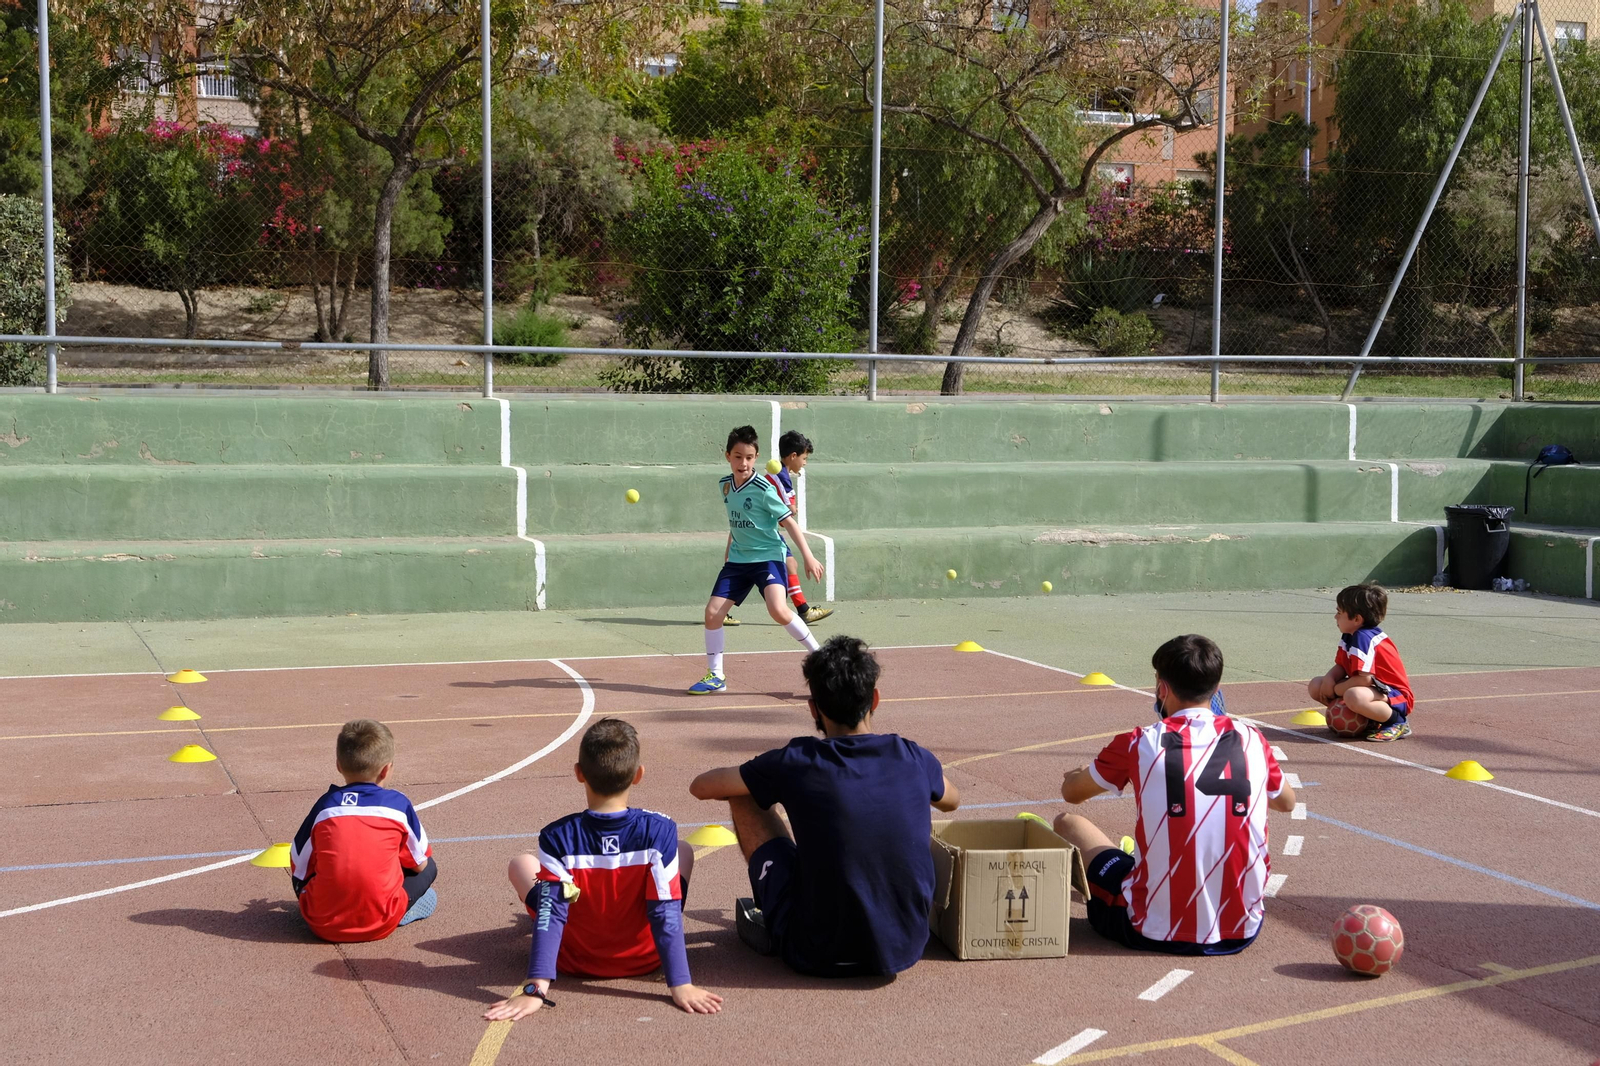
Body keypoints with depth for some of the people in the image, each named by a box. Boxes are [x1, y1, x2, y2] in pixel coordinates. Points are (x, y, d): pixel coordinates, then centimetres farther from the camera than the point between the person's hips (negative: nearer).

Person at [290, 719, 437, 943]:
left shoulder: (325, 805, 1)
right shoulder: (398, 804, -2)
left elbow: (299, 869, 6)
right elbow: (419, 863, 10)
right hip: (379, 925, -1)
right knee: (429, 868, 17)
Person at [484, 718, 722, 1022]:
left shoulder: (557, 838, -23)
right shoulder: (658, 831, -24)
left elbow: (550, 916, -26)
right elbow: (667, 915, -24)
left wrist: (535, 989, -25)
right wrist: (681, 985, -21)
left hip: (576, 961, 0)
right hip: (644, 959, 1)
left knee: (521, 864, 20)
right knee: (685, 854, 20)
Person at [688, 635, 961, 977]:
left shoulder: (796, 763, -12)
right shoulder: (914, 760, -4)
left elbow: (700, 786, 4)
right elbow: (952, 800, 22)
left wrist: (766, 783, 22)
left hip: (820, 958, -3)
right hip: (905, 950, 3)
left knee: (744, 797, 9)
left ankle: (769, 916, 30)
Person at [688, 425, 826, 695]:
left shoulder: (763, 489, -14)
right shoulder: (726, 485, 4)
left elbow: (788, 522, -12)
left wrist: (808, 557, -16)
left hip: (768, 556, -6)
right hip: (738, 559, 6)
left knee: (778, 609, -27)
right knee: (712, 612, -3)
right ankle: (715, 676, 11)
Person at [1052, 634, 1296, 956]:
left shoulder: (1138, 744, -9)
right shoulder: (1251, 740, -1)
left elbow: (1071, 793, 10)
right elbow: (1287, 802, 22)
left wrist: (1081, 773, 33)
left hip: (1155, 934, -3)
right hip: (1242, 932, 4)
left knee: (1067, 823, 19)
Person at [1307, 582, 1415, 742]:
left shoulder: (1363, 638, -24)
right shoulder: (1348, 636, 5)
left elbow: (1364, 678, -30)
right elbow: (1340, 667, 9)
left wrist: (1335, 690, -17)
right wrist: (1329, 679, -14)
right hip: (1374, 689, 10)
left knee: (1354, 696, -43)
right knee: (1316, 686, 3)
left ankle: (1397, 722, -14)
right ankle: (1368, 719, 7)